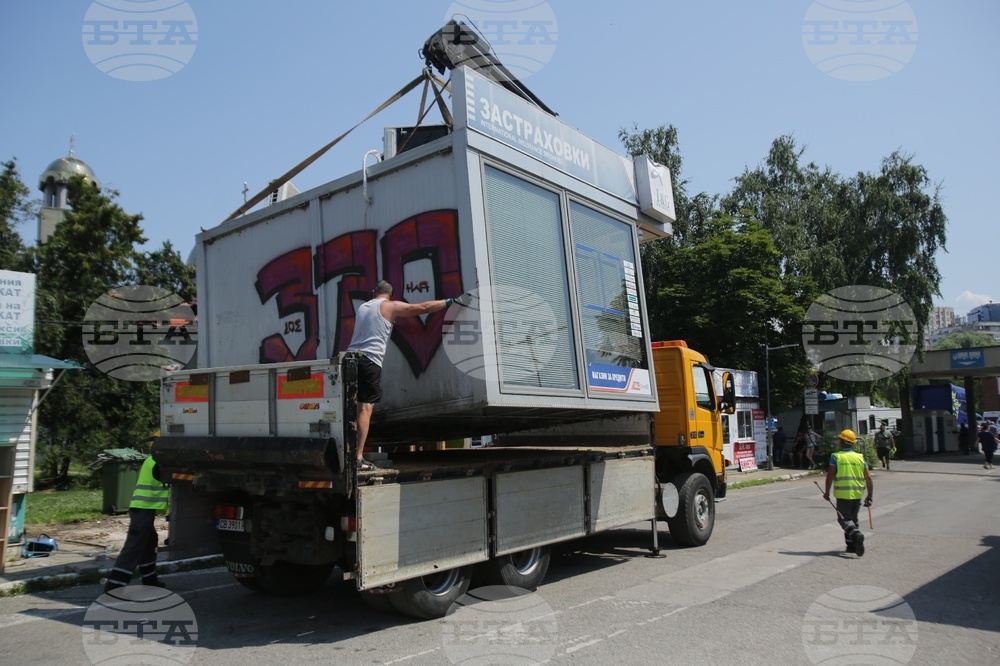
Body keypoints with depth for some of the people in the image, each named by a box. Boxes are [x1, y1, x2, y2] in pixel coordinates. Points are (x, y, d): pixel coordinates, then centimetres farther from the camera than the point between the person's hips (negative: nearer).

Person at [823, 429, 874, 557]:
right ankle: (852, 544, 17)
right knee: (853, 518, 18)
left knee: (844, 518, 2)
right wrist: (869, 496, 11)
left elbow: (830, 475, -11)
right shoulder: (860, 457, 6)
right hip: (857, 494, 4)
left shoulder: (836, 456, -5)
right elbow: (868, 477, 3)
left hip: (842, 494, -4)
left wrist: (827, 492, -2)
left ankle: (855, 533, -25)